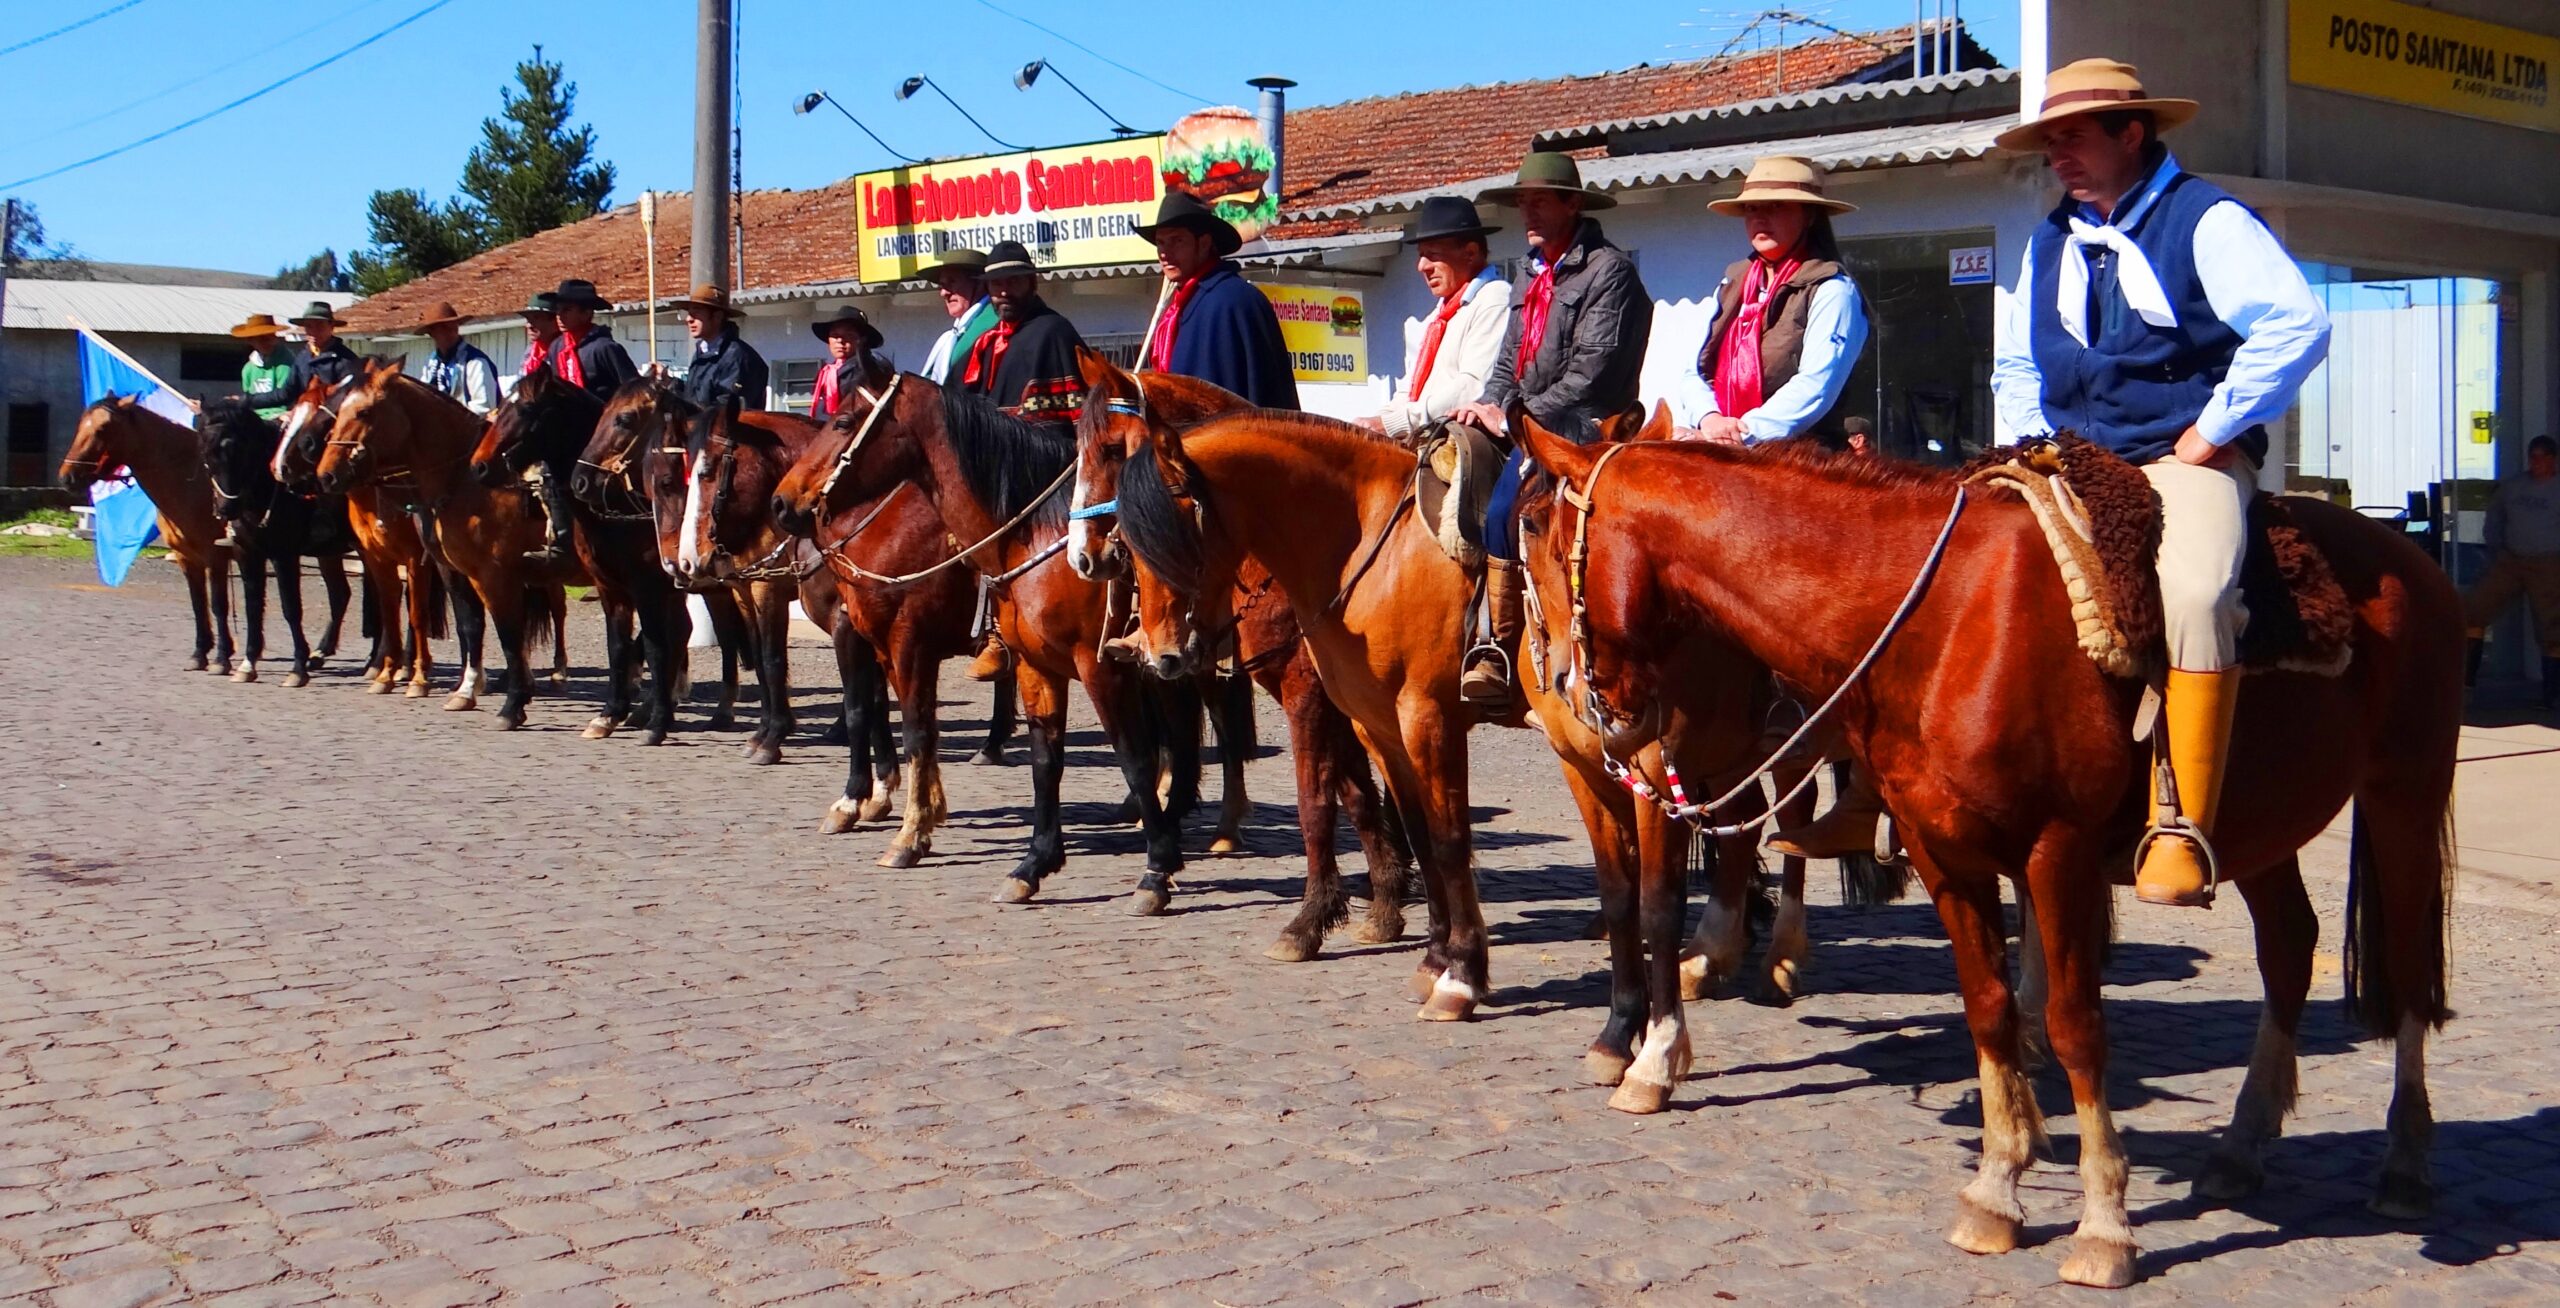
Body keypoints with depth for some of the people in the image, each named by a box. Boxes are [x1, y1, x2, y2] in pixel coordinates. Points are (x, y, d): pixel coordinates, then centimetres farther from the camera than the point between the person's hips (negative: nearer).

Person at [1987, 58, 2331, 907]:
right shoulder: (2049, 244, 19)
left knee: (2193, 593, -34)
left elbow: (2295, 326, -15)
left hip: (2187, 461, -7)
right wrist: (2034, 442, 9)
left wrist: (2209, 434, -14)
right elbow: (2015, 364, 29)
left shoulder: (2207, 221, -2)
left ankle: (2182, 829, -33)